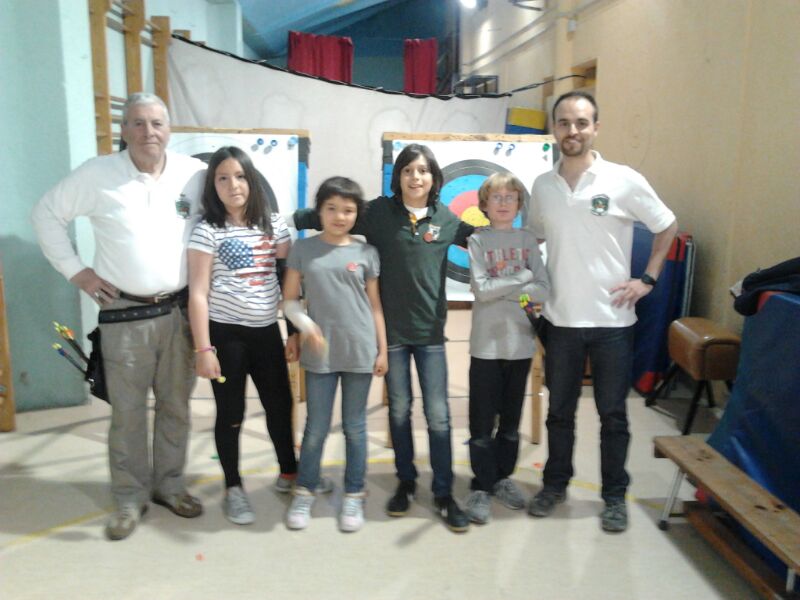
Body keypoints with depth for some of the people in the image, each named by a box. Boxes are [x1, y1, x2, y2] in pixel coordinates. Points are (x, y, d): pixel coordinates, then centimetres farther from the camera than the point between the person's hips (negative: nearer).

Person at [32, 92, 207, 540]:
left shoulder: (195, 173, -2)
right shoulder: (97, 175, -5)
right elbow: (47, 214, 5)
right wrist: (76, 270, -1)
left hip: (180, 309, 2)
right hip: (125, 313, -2)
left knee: (176, 405, 13)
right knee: (127, 411, 6)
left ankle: (169, 484, 30)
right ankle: (130, 497, 22)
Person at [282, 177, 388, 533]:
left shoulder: (366, 253, 3)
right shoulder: (303, 249, 2)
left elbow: (375, 305, 6)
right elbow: (289, 299, 3)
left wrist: (382, 349, 4)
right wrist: (306, 325, -15)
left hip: (360, 352, 1)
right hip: (320, 354, 0)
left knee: (355, 427, 10)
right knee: (316, 429, 8)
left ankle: (354, 496, 24)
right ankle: (304, 493, 26)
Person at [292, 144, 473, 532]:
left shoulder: (446, 220, 1)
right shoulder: (377, 212, -3)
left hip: (430, 330, 1)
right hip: (391, 329, 0)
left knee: (438, 414, 2)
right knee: (399, 410, 12)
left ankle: (444, 494, 17)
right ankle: (406, 482, 31)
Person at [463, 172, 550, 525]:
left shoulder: (528, 240, 6)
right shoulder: (478, 240, -2)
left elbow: (543, 291, -4)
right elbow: (482, 289, -15)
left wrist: (500, 286, -13)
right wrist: (522, 277, -10)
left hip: (520, 342, 3)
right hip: (486, 344, -3)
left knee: (511, 418, 14)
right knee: (482, 422, 3)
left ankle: (503, 478, 30)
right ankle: (482, 487, 15)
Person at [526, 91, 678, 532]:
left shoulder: (624, 181, -7)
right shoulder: (542, 186, 2)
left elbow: (668, 227, 4)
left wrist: (647, 279, -4)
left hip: (612, 320, -2)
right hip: (560, 319, 3)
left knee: (612, 414, 9)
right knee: (559, 410, 15)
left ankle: (615, 495, 27)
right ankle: (555, 484, 33)